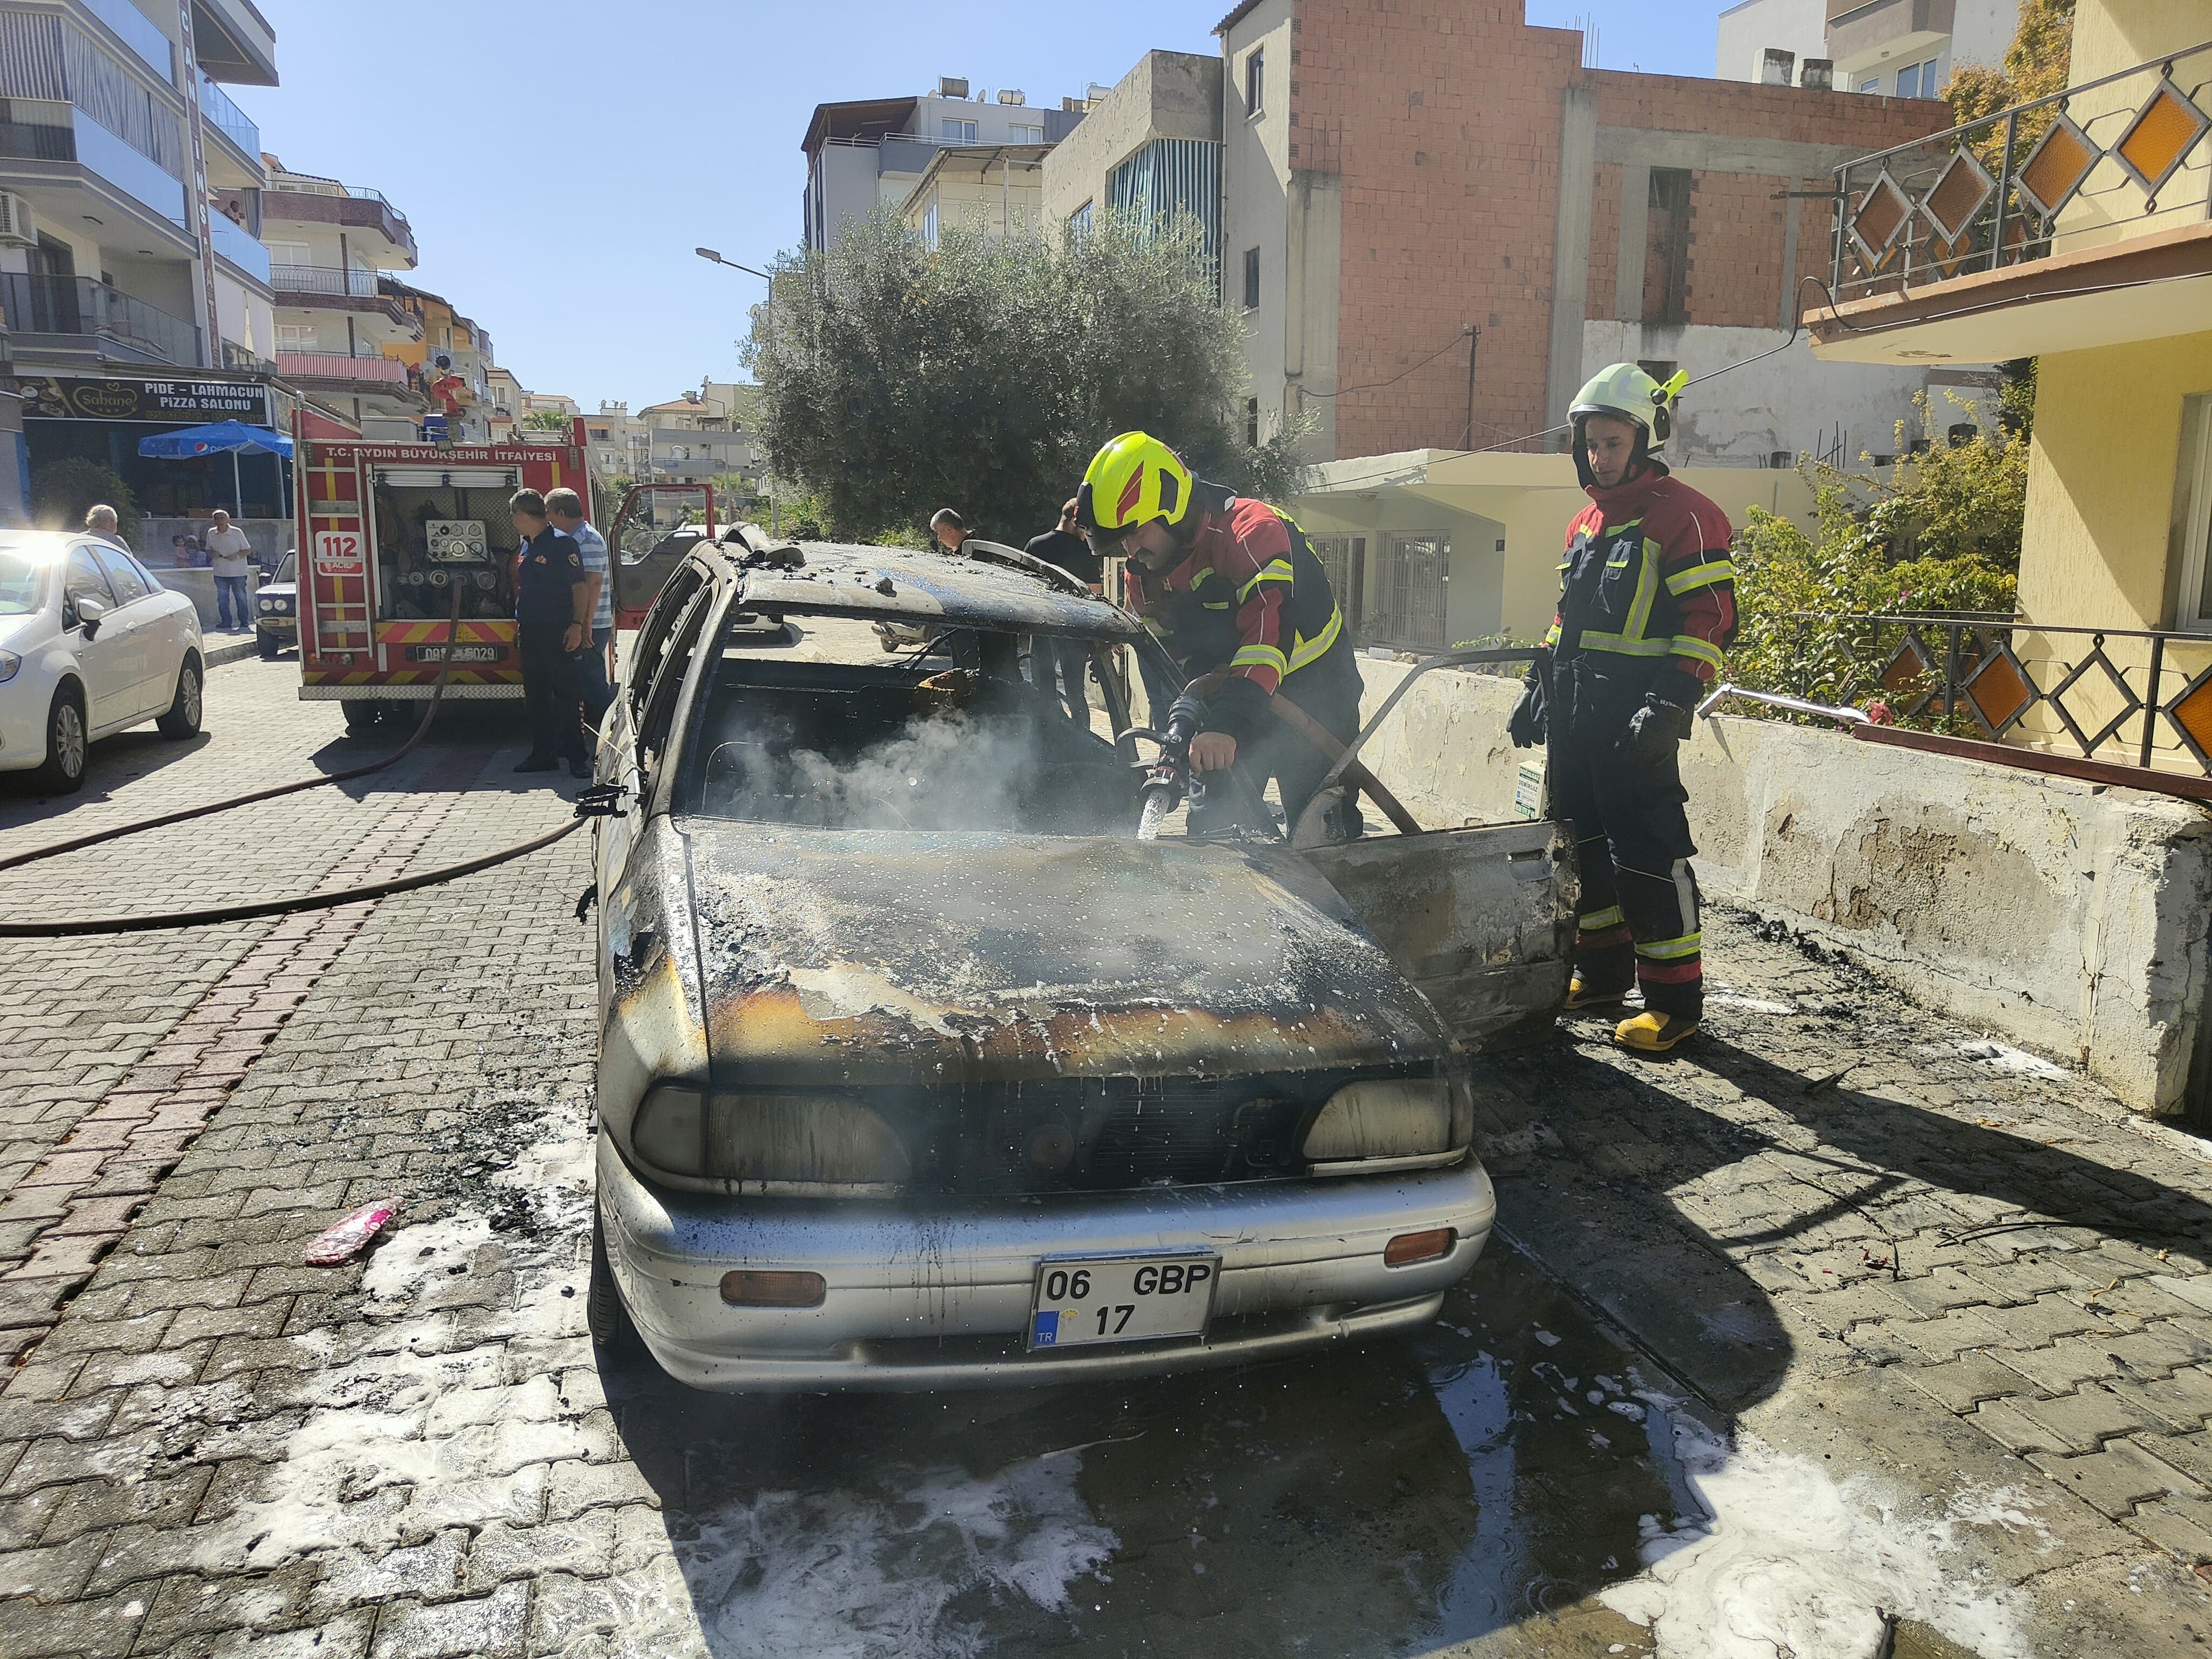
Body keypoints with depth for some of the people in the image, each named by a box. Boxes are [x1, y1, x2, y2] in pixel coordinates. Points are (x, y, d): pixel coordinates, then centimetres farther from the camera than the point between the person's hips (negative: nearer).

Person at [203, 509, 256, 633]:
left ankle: (244, 624, 4)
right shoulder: (211, 533, 5)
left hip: (238, 572, -4)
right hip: (220, 573, 4)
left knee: (241, 598, -1)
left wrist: (237, 556, -18)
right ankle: (226, 624, 14)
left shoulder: (237, 532, -5)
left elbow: (248, 550, -1)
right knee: (222, 600, 6)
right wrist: (212, 554, -8)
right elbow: (208, 550, 16)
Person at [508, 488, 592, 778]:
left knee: (565, 694, -7)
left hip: (558, 634, -9)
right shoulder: (525, 547, 16)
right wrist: (520, 626, 20)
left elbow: (580, 587, -13)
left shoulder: (561, 544, -9)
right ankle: (543, 754, 17)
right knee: (536, 696, 10)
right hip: (531, 632, 9)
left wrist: (577, 625, -20)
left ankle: (576, 756, -4)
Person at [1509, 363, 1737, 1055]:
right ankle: (1603, 968, 29)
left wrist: (1671, 702, -22)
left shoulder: (1684, 516, -7)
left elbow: (1710, 621, -13)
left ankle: (1676, 999, 1)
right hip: (1573, 716, 9)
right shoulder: (1585, 523, 19)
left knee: (1648, 854, -8)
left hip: (1636, 721, -8)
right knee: (1585, 843, 15)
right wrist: (1539, 686, 20)